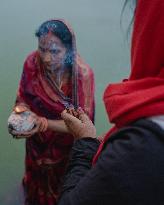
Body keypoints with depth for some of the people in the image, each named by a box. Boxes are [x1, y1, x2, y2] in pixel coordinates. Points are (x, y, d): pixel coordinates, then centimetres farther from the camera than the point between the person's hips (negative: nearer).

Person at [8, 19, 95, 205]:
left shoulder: (83, 74, -28)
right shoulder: (32, 63, -20)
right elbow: (22, 99, -10)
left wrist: (44, 123, -41)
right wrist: (22, 110, -35)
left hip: (67, 151, -2)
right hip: (37, 146, 2)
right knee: (38, 185, 31)